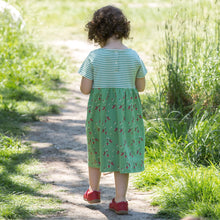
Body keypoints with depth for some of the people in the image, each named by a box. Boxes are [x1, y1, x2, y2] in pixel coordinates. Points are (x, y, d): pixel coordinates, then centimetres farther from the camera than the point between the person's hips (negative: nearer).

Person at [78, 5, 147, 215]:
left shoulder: (94, 57, -12)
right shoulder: (134, 56, -5)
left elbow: (85, 89, -10)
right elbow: (141, 87, 4)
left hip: (100, 110, -1)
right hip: (127, 110, 1)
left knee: (97, 147, 20)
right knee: (122, 150, 7)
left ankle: (93, 190, 37)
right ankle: (120, 200, 3)